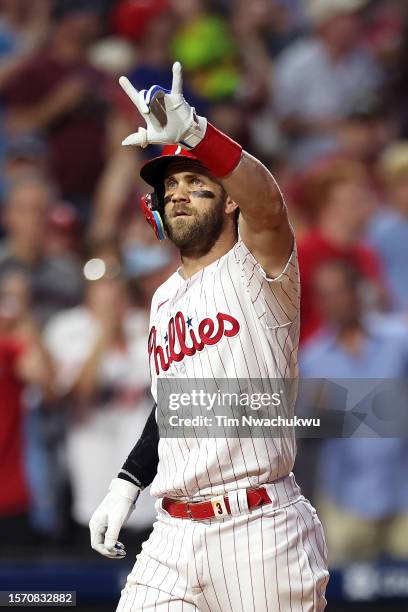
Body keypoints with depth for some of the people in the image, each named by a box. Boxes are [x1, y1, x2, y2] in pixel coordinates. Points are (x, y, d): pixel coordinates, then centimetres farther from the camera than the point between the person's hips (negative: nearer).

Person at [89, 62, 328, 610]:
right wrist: (128, 484, 17)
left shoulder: (255, 271, -4)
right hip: (174, 534, 6)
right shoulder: (165, 299, 19)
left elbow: (268, 206, -27)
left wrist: (194, 133, -41)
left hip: (260, 531, -6)